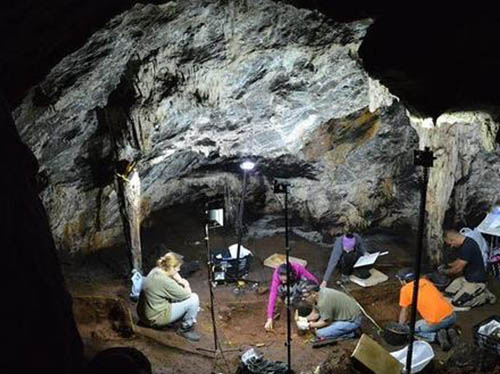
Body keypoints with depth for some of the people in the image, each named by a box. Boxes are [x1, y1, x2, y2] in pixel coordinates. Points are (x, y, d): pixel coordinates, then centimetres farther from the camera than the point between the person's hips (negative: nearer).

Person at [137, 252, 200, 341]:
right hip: (155, 318, -10)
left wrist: (181, 281, -2)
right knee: (194, 299, -9)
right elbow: (186, 294, -16)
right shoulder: (165, 281, -27)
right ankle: (186, 329, 9)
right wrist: (186, 285, 3)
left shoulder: (155, 271, 0)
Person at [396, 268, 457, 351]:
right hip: (451, 316, 6)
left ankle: (437, 335, -3)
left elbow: (404, 312, 11)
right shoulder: (425, 281, 20)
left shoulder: (405, 289, 2)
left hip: (436, 322, -6)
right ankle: (449, 332, 6)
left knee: (413, 329, 19)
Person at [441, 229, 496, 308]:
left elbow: (459, 268, -19)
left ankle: (485, 296, 0)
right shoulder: (464, 244, 5)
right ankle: (477, 292, 12)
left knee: (457, 302, -15)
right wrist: (447, 265, 13)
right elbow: (460, 261, 23)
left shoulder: (468, 246, -26)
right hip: (466, 277, 10)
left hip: (476, 281, -10)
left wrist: (446, 272, -3)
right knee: (448, 292, 5)